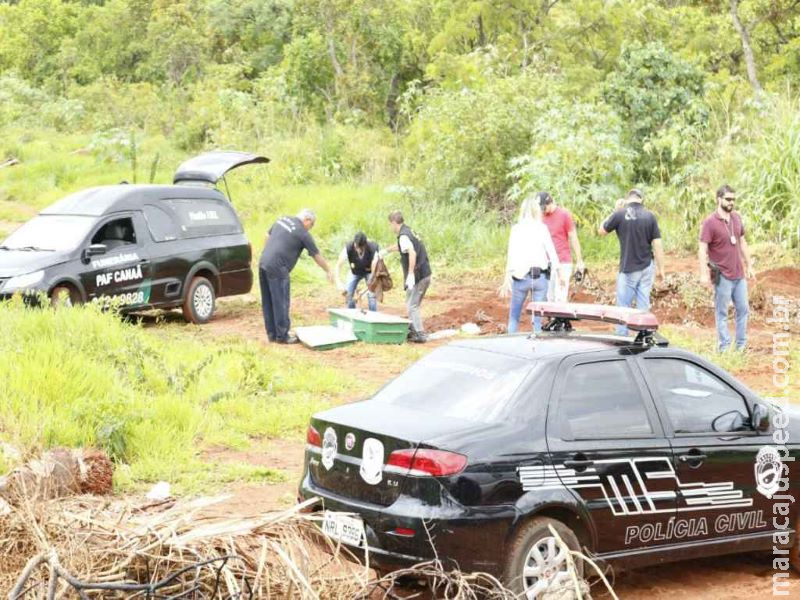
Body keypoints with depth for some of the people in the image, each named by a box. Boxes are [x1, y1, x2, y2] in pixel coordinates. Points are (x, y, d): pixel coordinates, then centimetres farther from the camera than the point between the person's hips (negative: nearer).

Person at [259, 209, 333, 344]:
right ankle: (282, 336, 4)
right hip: (277, 268, -8)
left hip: (263, 263, 8)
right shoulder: (303, 233, -5)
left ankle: (272, 334, 19)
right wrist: (328, 271, 15)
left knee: (268, 302, 12)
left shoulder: (283, 220, 14)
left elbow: (268, 236, 23)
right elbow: (317, 256, 3)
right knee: (281, 303, 0)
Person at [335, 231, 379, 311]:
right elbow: (339, 265, -29)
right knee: (347, 294, -7)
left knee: (371, 295, -18)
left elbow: (374, 271, -35)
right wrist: (338, 281, -44)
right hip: (355, 272, 2)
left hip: (369, 272, -2)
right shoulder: (348, 248, -34)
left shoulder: (372, 249, -38)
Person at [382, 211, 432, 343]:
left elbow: (412, 253, -31)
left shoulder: (403, 236, -15)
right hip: (426, 274, 9)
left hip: (418, 276, -9)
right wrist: (386, 251, 47)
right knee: (412, 304, 19)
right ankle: (413, 331, 25)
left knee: (412, 306, -4)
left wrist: (411, 274, -33)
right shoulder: (410, 232, 15)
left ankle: (420, 335, -5)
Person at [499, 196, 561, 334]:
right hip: (540, 276, 1)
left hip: (521, 276, -1)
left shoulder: (516, 229, -1)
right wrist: (559, 273, 9)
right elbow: (552, 252, 0)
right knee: (537, 317, 6)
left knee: (514, 316, 9)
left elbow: (511, 255, -5)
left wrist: (507, 280, -4)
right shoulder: (542, 228, 1)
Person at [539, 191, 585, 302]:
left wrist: (579, 261, -2)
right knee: (548, 298, 5)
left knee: (560, 299, -8)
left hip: (563, 264, -4)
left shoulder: (564, 215, -6)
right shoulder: (540, 216, 6)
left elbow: (573, 238, -2)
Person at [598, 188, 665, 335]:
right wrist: (660, 268, 7)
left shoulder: (620, 214, -9)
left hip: (628, 269, -3)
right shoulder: (650, 216, -2)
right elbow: (657, 244, -1)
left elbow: (601, 231, 5)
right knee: (644, 306, 8)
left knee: (624, 307, 5)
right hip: (647, 268, 3)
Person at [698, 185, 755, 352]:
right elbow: (702, 249, -15)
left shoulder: (737, 217, 7)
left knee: (742, 309, 11)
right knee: (722, 313, 1)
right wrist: (703, 274, -20)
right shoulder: (710, 222, -13)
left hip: (739, 274, 7)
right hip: (723, 276, -7)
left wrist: (749, 265, 16)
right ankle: (725, 347, 8)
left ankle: (742, 345, 20)